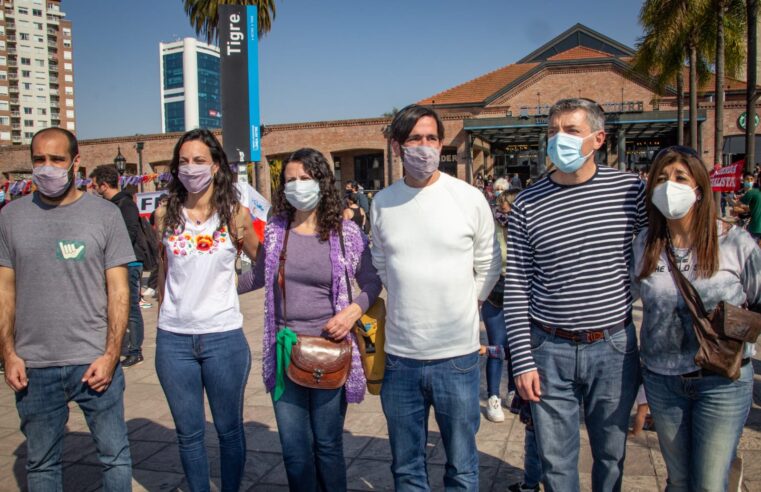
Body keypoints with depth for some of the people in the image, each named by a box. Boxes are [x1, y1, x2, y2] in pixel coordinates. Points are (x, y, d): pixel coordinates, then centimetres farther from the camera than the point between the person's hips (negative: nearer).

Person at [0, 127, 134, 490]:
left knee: (115, 456, 7)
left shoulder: (105, 215, -1)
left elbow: (119, 290, -2)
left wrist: (111, 355, -9)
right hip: (33, 366, 2)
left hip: (94, 363, -2)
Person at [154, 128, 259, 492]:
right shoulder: (166, 215, 3)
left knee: (229, 429, 11)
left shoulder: (235, 214, -4)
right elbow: (163, 271, 14)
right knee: (188, 433, 13)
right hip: (173, 338, 2)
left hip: (223, 337, -2)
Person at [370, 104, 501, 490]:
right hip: (400, 356, 2)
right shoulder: (382, 203, 2)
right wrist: (407, 306, 10)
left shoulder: (470, 199, -5)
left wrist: (464, 307, 3)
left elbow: (488, 266, 4)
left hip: (458, 355, -2)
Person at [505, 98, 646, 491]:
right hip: (550, 350, 0)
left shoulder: (630, 190, -2)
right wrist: (522, 361, -6)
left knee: (611, 453, 17)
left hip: (614, 347, 1)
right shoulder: (526, 205, -4)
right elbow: (516, 289, -3)